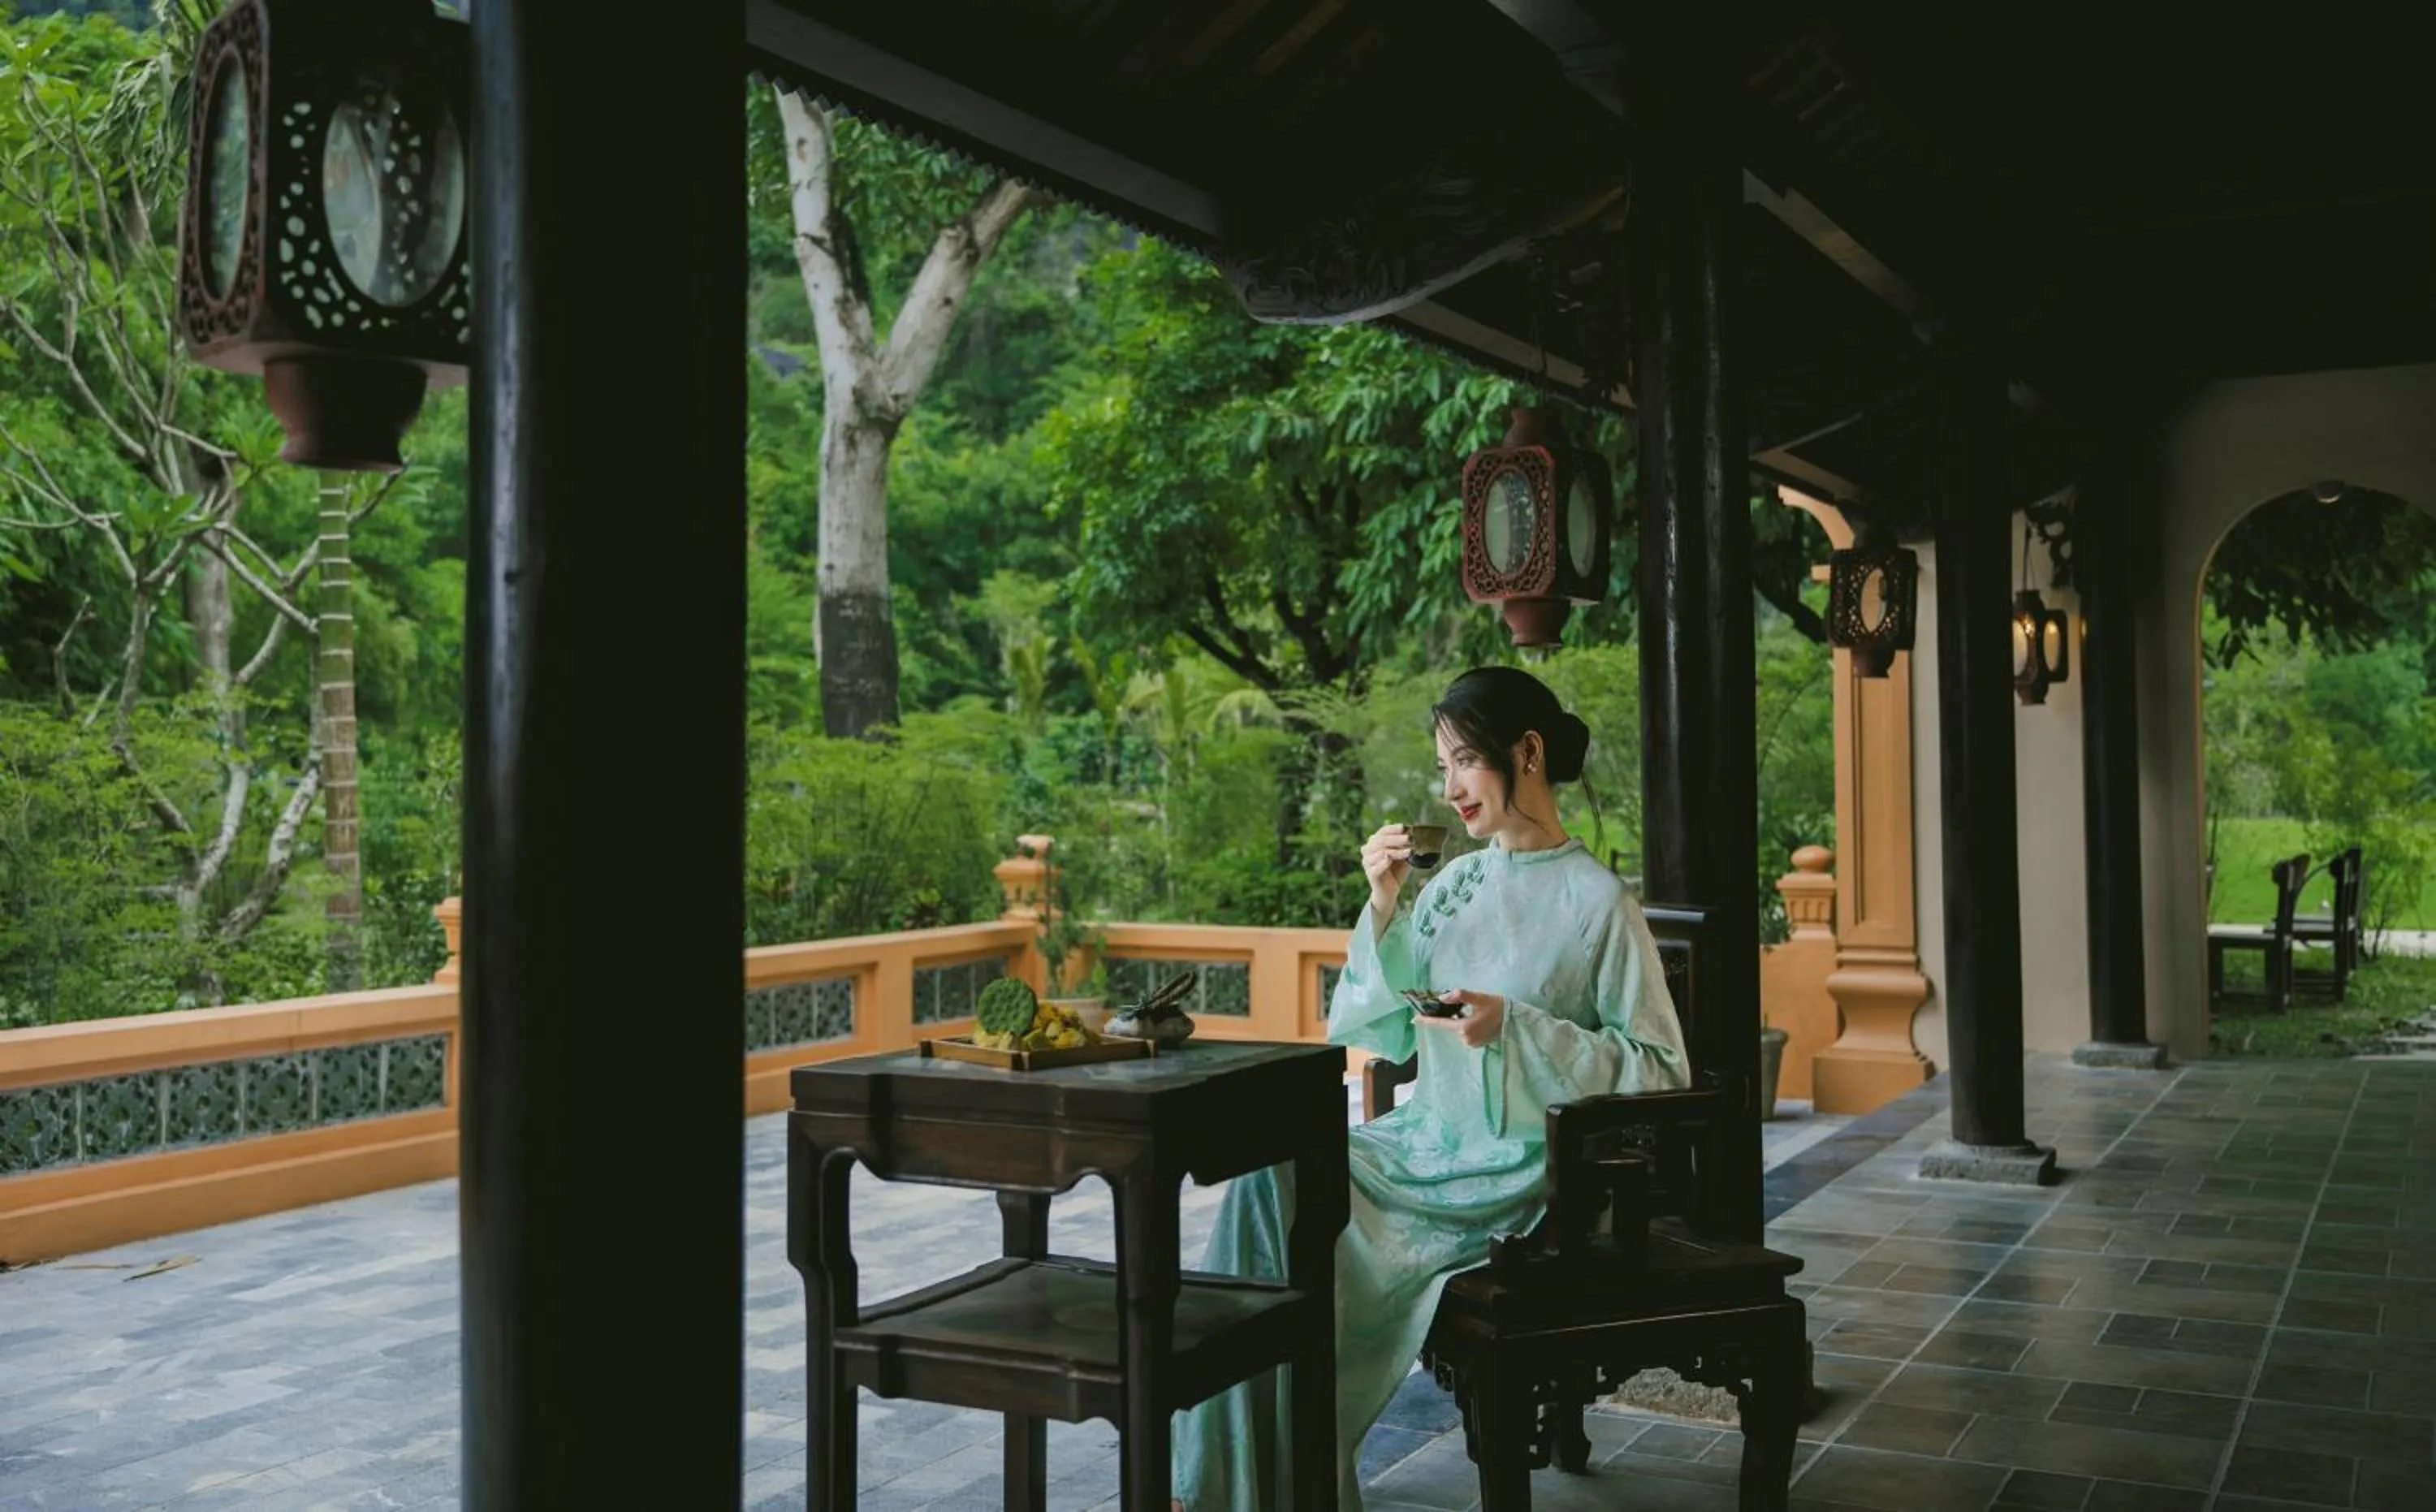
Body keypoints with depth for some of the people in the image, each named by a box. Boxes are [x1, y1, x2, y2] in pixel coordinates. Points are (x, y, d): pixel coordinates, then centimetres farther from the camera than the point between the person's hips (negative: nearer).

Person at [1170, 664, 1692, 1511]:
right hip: (1426, 1144, 6)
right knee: (1267, 1175, -21)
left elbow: (1660, 1072, -8)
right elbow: (1378, 1034, 12)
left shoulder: (1597, 900, -7)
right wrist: (1384, 908, -2)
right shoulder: (1454, 884, 11)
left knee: (1296, 1247, -21)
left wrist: (1515, 1026, -18)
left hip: (1517, 1170, -5)